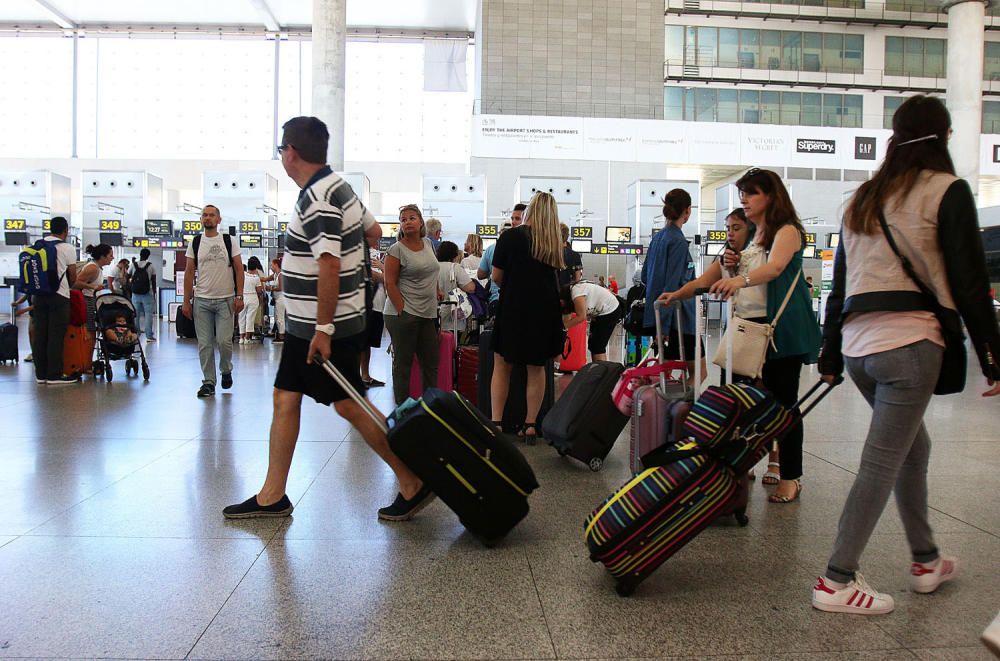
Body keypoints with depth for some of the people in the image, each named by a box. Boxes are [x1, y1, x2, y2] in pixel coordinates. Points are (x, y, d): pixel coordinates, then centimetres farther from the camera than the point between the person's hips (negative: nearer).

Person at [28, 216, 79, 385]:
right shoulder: (67, 248, -4)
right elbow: (73, 277, 1)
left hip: (38, 295, 5)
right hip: (59, 295, -5)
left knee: (40, 335, 8)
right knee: (56, 336, -3)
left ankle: (41, 374, 12)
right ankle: (54, 375, -2)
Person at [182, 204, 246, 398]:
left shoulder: (229, 241, 4)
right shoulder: (195, 243, 8)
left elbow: (239, 269, 2)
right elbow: (189, 272, 8)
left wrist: (239, 296, -7)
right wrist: (186, 301, 2)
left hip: (225, 300, -2)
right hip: (201, 300, 2)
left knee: (224, 341, -7)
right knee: (205, 344, 3)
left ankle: (226, 370, 21)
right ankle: (208, 382, 11)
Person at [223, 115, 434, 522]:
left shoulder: (317, 200, -20)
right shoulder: (336, 186, 10)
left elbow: (330, 265, -28)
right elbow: (374, 231, 21)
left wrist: (323, 328, -25)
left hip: (324, 330, -10)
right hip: (304, 326, 10)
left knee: (349, 406, -3)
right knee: (285, 400, 11)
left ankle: (413, 485, 7)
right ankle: (271, 497, 19)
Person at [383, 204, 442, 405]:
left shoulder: (428, 243, 12)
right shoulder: (397, 249, -8)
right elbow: (390, 284, -11)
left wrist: (436, 291, 19)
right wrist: (403, 311, -16)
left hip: (427, 315, 7)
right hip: (403, 315, -7)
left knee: (431, 362, 11)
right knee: (403, 362, 1)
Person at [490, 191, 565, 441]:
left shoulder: (510, 237, -6)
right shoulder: (555, 243, 4)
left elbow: (496, 277, -1)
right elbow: (555, 278, 9)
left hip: (514, 308, -3)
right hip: (546, 310, 3)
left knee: (501, 366, 9)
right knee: (536, 367, 13)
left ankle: (495, 423, 4)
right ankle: (531, 423, 15)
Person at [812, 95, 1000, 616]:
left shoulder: (864, 197, 17)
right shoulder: (946, 190, -1)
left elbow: (840, 282, 18)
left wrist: (831, 355, 22)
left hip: (858, 344, 7)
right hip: (910, 342, -7)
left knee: (912, 446, 22)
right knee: (882, 464, -3)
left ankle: (925, 561, 31)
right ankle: (837, 581, 1)